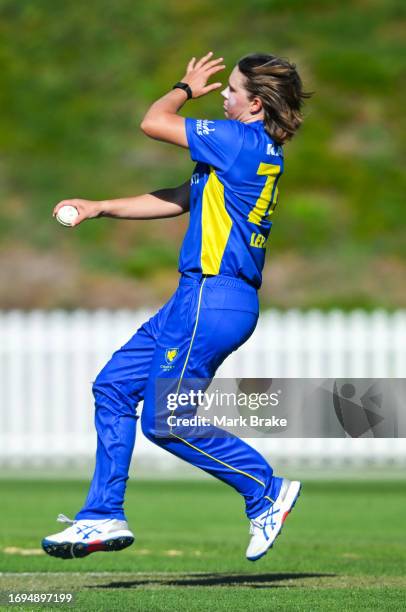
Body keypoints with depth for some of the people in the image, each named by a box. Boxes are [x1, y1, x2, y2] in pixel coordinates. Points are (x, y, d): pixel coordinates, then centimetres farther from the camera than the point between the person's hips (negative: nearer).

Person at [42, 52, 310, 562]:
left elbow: (153, 123, -11)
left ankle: (266, 491, 4)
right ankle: (103, 517, 12)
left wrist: (186, 88, 8)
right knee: (113, 387, 11)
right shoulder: (258, 152, 15)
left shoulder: (242, 141, -15)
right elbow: (178, 200, 21)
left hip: (213, 302, -10)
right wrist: (99, 208, 20)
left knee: (163, 422, -6)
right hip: (203, 297, 10)